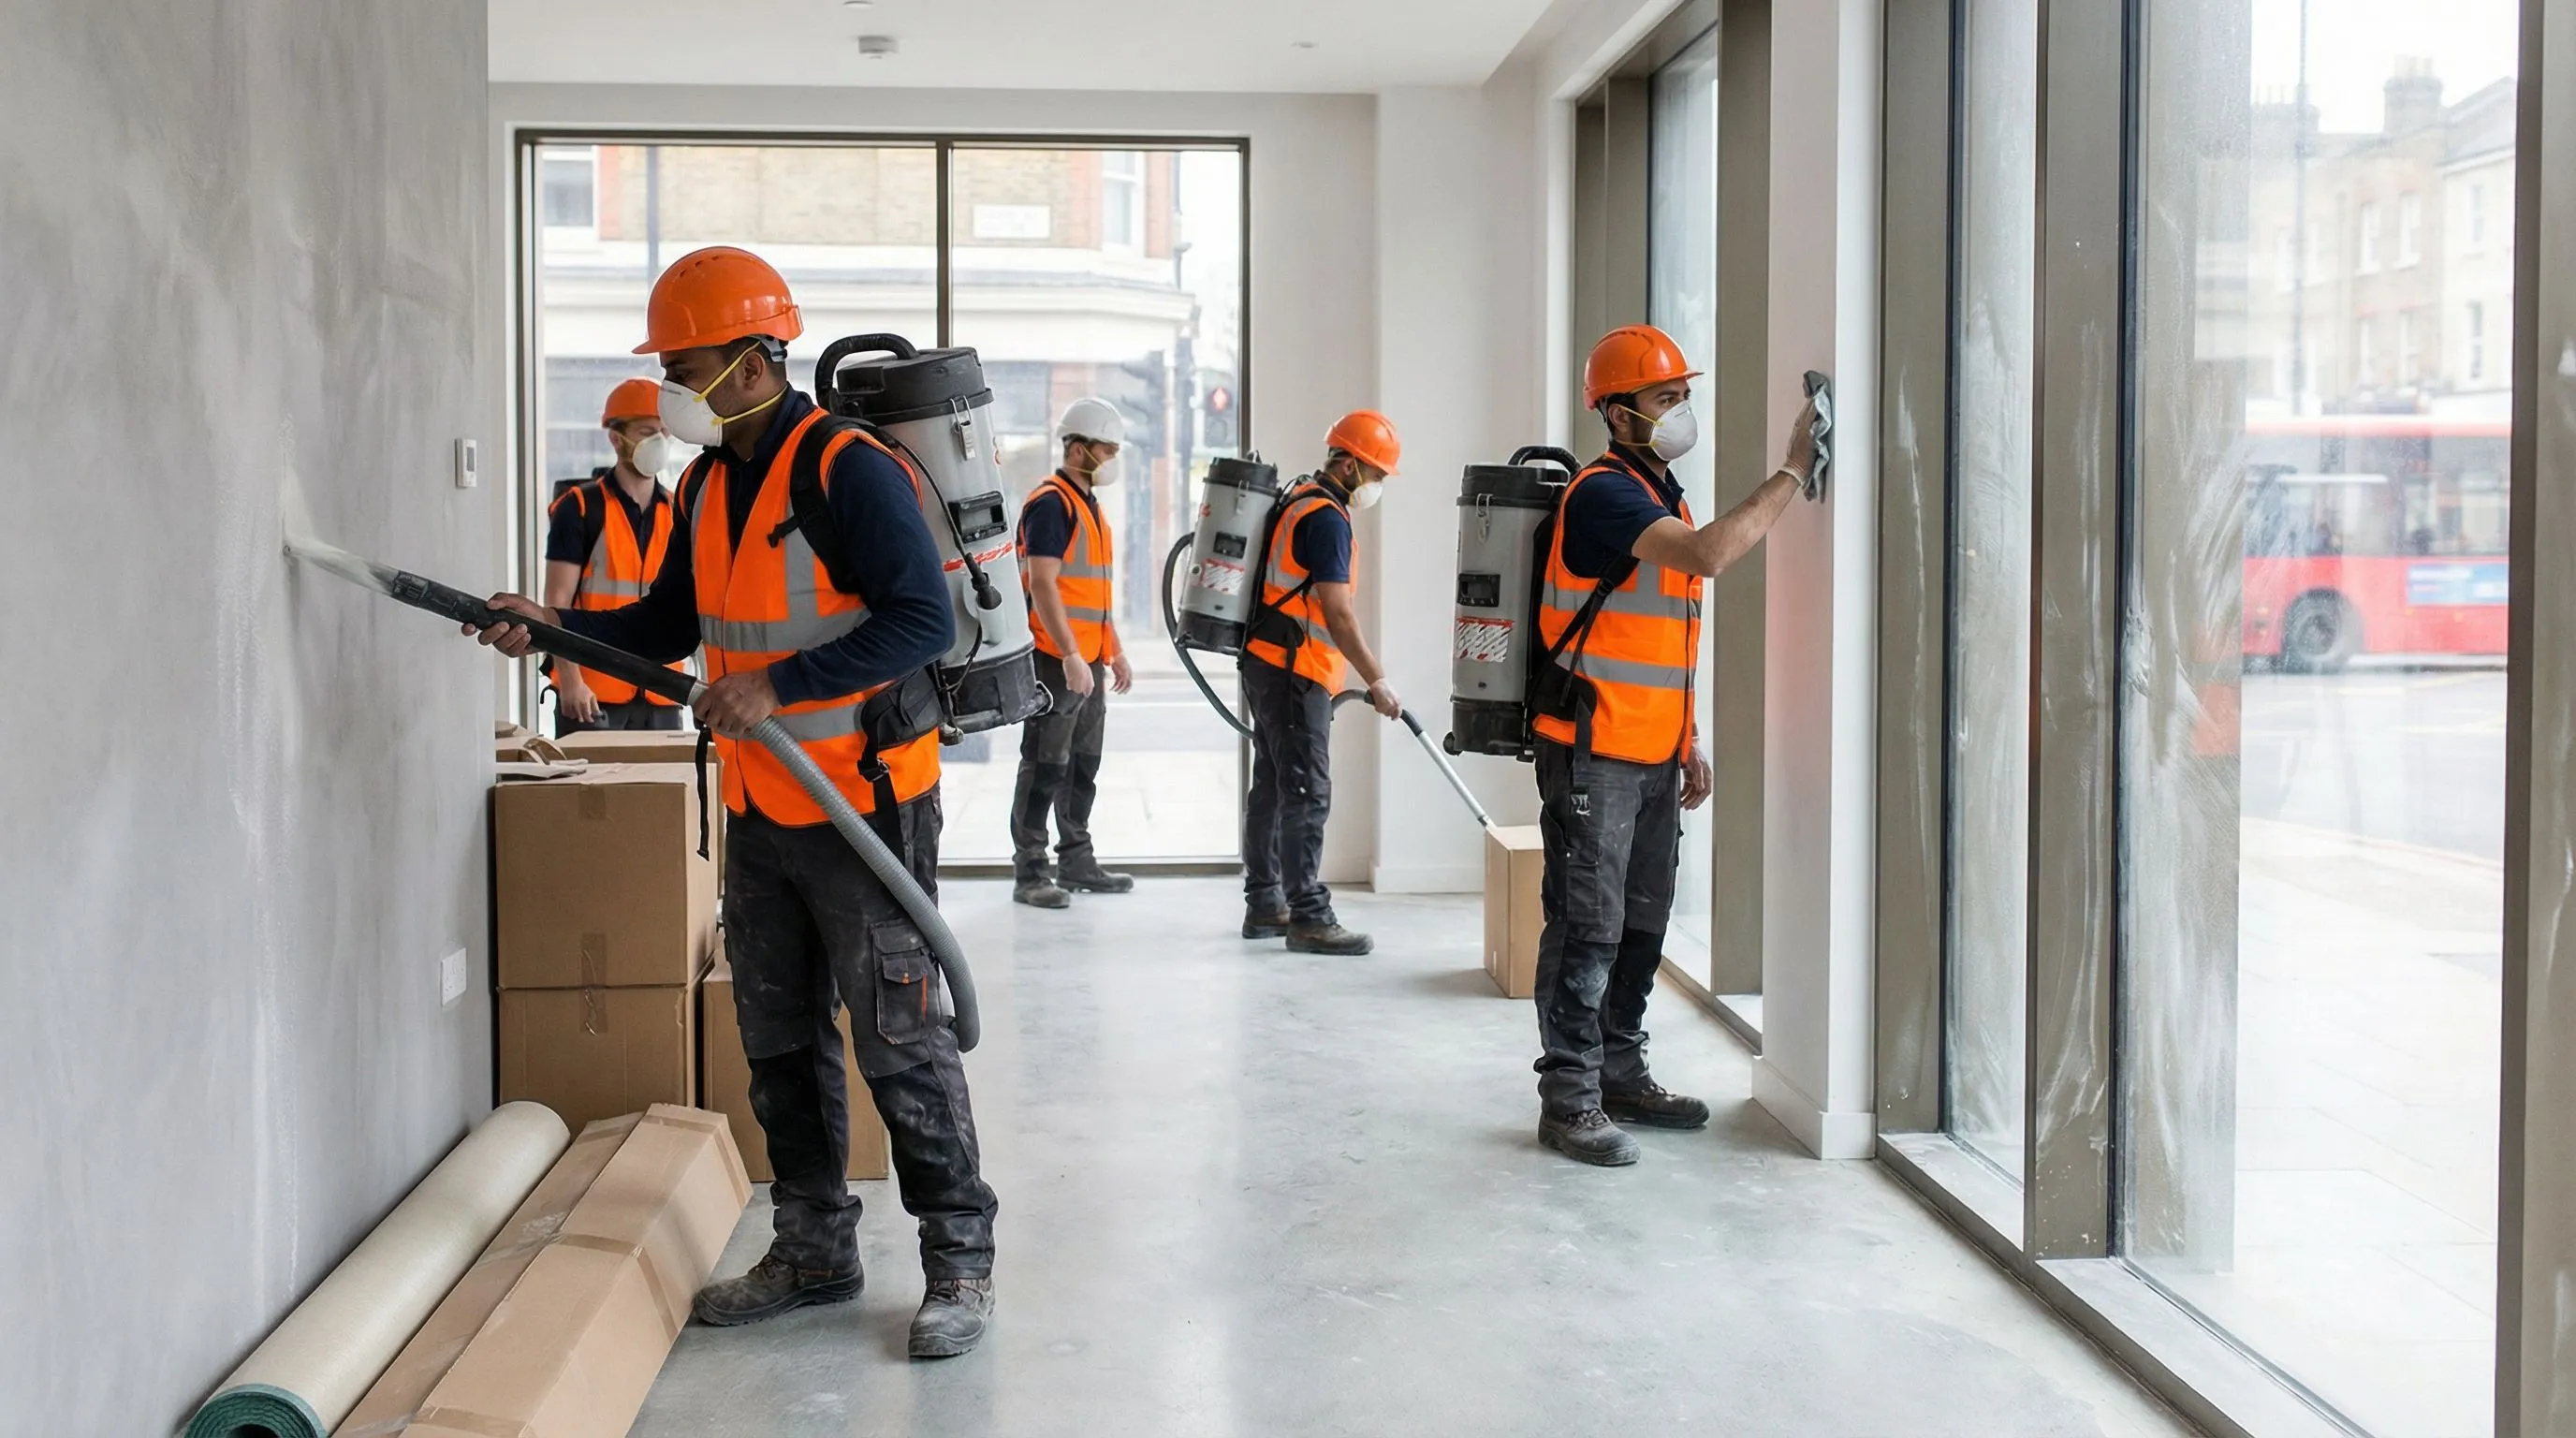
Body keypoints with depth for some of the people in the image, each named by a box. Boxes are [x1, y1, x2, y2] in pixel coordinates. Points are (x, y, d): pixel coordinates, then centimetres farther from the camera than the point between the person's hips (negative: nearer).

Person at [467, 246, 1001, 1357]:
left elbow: (923, 620, -23)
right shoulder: (709, 483, 10)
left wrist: (779, 686, -26)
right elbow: (671, 623, 18)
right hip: (760, 811, 9)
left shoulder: (851, 472, -17)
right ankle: (815, 1251, 28)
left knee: (898, 1044, -2)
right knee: (779, 1040, 15)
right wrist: (554, 625, 3)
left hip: (863, 806, -9)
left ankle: (959, 1260, 11)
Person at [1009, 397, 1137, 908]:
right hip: (1057, 660, -9)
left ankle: (1076, 862, 23)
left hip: (1090, 661, 9)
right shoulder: (1051, 504, -12)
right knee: (1045, 767, -6)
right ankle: (1029, 873, -1)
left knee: (1083, 765, 14)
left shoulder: (1089, 506, 18)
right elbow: (1042, 585, -20)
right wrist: (1071, 655, -24)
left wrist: (1115, 652, 23)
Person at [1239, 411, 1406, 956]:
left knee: (1272, 789, 13)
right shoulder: (1326, 519, -15)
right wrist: (1376, 680, -18)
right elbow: (1337, 614, -21)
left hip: (1269, 665, 11)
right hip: (1294, 672, -11)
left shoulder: (1299, 503, 17)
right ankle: (1308, 917, -9)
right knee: (1307, 794, -10)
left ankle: (1264, 906, 18)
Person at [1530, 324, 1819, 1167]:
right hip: (1593, 751, -9)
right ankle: (1569, 1099, 1)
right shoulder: (1603, 494, -15)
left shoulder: (1661, 495, 16)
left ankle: (1621, 1074, 26)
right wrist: (1793, 473, -23)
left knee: (1643, 923, 15)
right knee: (1587, 926, -6)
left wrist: (1688, 745, 20)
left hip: (1651, 756, 9)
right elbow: (1710, 553, -31)